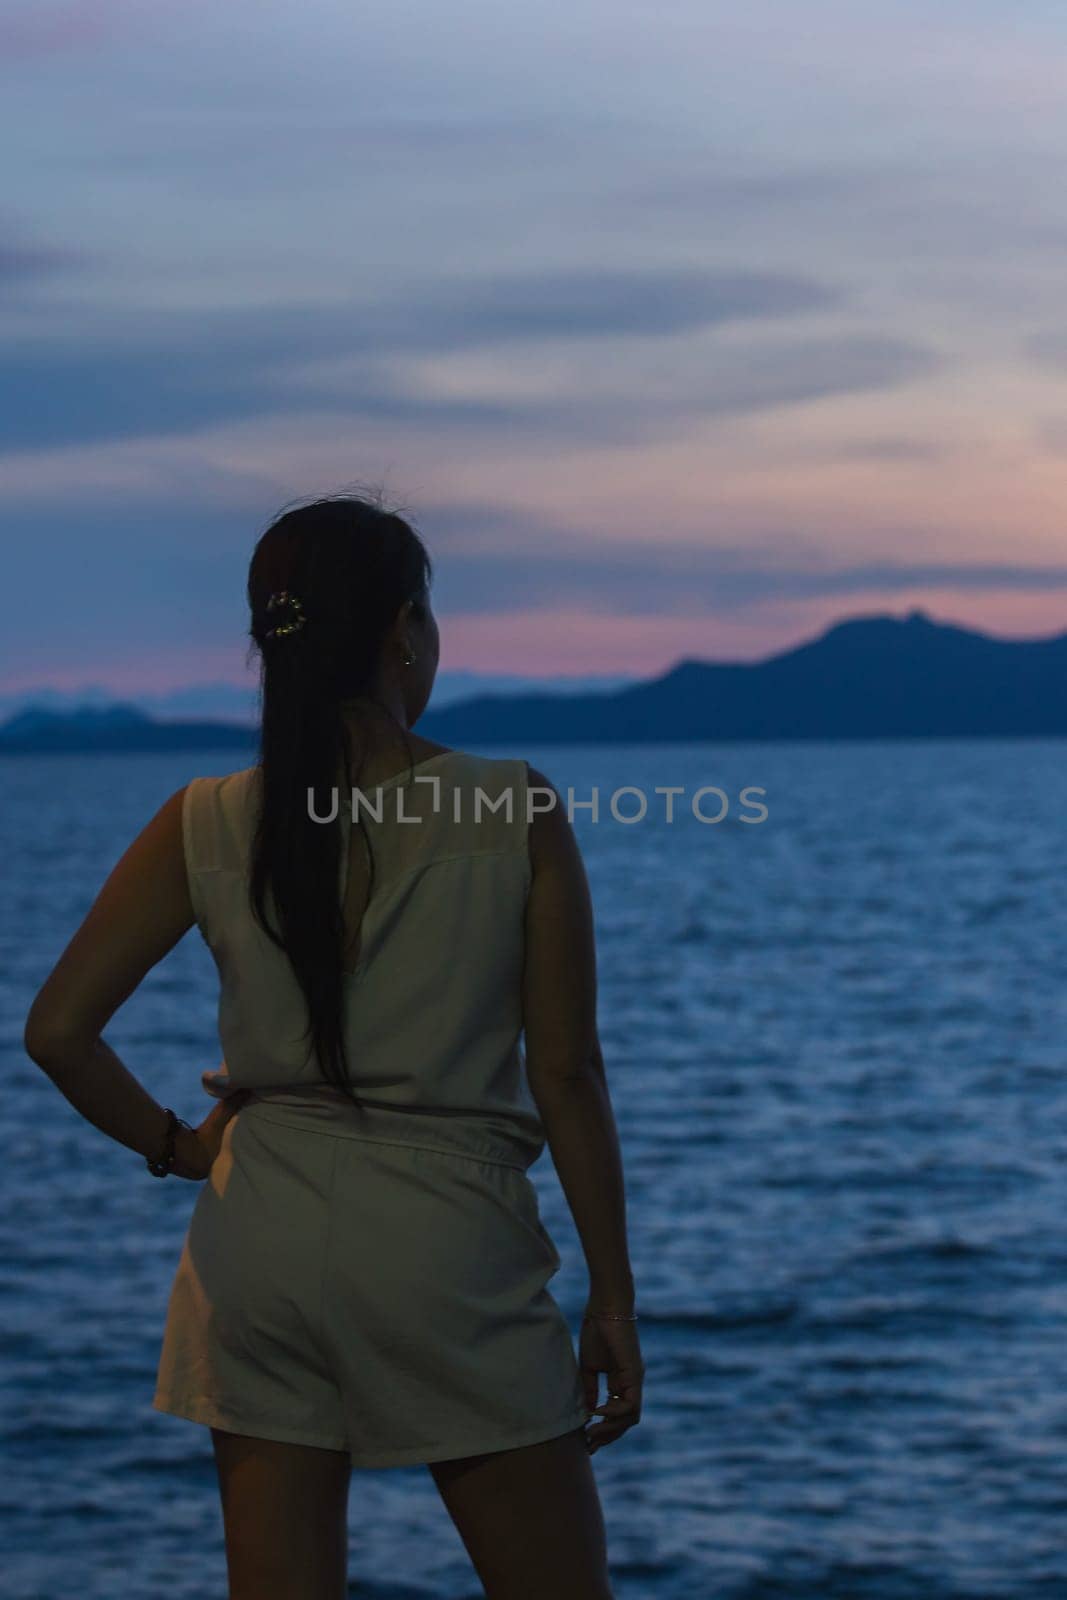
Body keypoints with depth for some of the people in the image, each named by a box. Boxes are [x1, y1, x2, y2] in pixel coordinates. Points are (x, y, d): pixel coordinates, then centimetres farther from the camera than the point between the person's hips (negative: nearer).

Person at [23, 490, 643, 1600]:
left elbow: (59, 1029, -3)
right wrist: (614, 1298, 2)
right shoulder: (516, 814, -7)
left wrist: (175, 1145, 13)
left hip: (263, 1246, 3)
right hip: (446, 1242, -3)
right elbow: (565, 1075, -5)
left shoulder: (206, 826, -1)